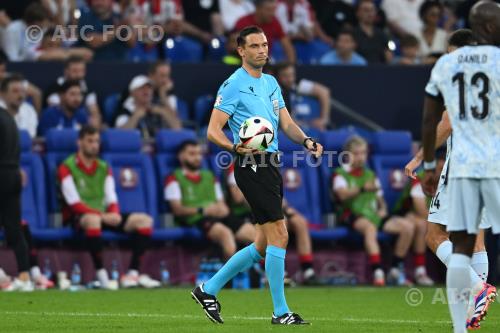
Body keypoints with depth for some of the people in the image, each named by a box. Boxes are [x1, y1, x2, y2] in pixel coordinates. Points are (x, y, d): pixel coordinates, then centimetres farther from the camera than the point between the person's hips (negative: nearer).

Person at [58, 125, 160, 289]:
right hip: (77, 218, -7)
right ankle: (101, 274, -40)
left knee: (145, 220, -10)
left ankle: (133, 273, -19)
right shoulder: (67, 168, -4)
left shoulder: (104, 168, 15)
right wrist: (101, 215, -25)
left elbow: (111, 198, 8)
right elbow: (74, 203, -14)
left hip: (103, 216, 7)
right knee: (93, 220, -43)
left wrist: (114, 214, -17)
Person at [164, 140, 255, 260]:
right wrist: (202, 210, -17)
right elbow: (177, 209, -4)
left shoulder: (209, 176, 28)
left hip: (220, 216, 6)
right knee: (225, 233, -37)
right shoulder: (175, 179, 8)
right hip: (196, 219, -6)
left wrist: (223, 208, -2)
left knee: (254, 233, -20)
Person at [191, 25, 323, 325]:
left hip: (271, 165, 9)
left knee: (264, 246, 11)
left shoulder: (271, 83, 18)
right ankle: (281, 312, -7)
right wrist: (237, 147, -29)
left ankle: (208, 290, 21)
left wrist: (306, 140, -2)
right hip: (252, 166, -9)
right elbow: (213, 131, -10)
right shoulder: (234, 85, -7)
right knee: (279, 235, -12)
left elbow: (286, 124, 18)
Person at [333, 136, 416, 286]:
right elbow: (342, 194, -15)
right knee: (370, 227, -41)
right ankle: (378, 273, -51)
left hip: (373, 213, 6)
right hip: (353, 215, -6)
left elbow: (380, 198, 30)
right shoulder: (340, 174, 5)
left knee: (408, 226, -13)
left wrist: (383, 209, 6)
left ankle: (395, 271, -6)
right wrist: (363, 188, -29)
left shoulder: (370, 175, 26)